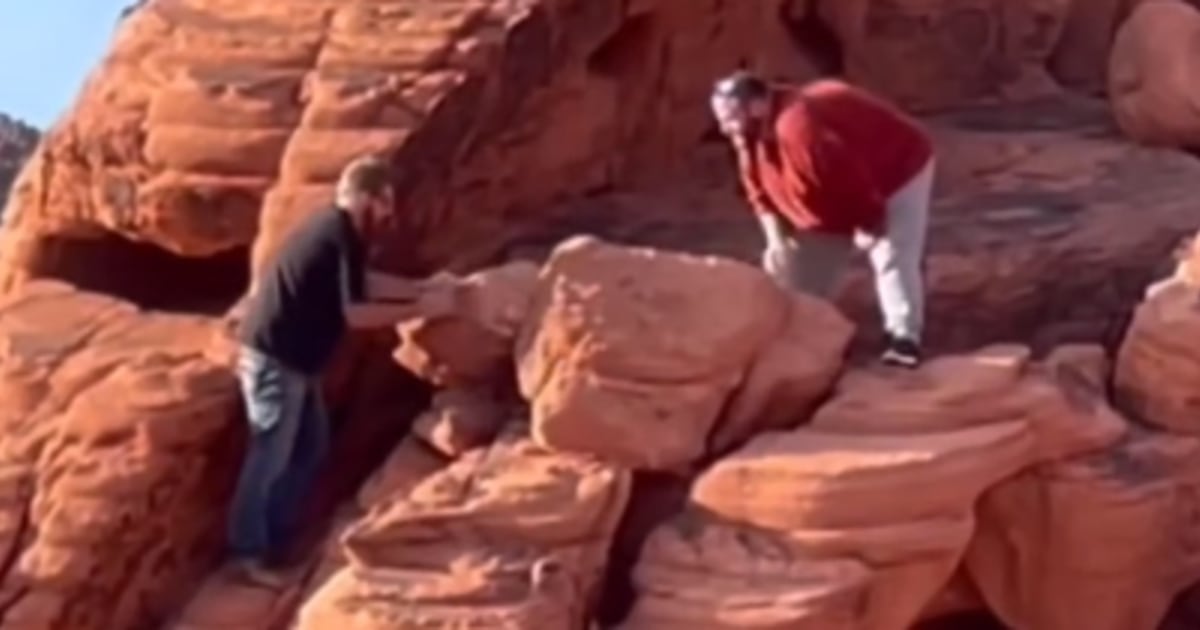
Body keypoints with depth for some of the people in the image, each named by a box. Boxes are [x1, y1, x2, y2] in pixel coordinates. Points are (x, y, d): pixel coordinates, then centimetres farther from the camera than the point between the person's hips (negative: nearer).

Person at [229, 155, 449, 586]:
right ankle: (248, 553, 5)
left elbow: (366, 282, 24)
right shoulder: (342, 237, -19)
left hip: (291, 356, 10)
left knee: (311, 445, 18)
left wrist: (423, 289, 17)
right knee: (271, 455, -3)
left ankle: (276, 538, 26)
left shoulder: (334, 230, 11)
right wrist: (419, 308, -14)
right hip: (275, 358, -10)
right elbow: (355, 312, -21)